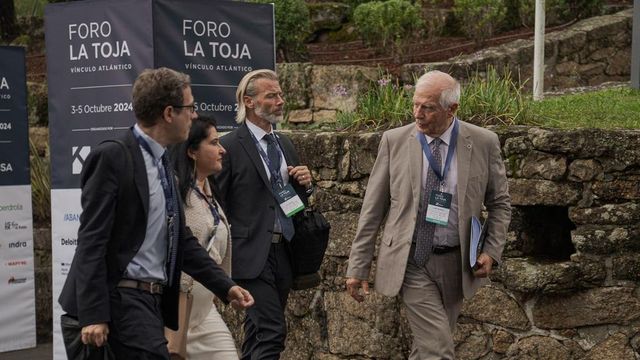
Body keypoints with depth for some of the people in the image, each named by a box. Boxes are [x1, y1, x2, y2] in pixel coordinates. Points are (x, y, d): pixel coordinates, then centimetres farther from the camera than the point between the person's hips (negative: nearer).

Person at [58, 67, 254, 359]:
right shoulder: (112, 158, -11)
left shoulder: (162, 163, 16)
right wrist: (93, 314, -20)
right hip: (122, 300, -9)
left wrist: (225, 286, 12)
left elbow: (181, 240, 19)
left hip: (153, 300, 9)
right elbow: (91, 241, -16)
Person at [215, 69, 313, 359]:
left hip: (284, 252, 7)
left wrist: (304, 183, 1)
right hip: (253, 255, -7)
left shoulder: (285, 145, 15)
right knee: (272, 332, -14)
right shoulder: (230, 147, -7)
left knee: (258, 334, 13)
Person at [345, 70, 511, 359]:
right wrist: (358, 267, -2)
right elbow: (372, 209, 0)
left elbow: (500, 203, 8)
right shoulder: (394, 141, -4)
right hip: (410, 262, -2)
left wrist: (492, 251, -5)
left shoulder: (484, 143, -3)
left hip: (456, 263, 2)